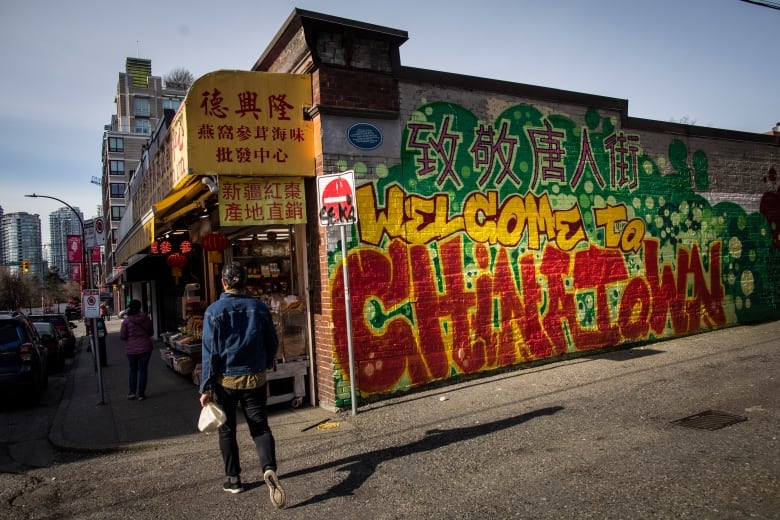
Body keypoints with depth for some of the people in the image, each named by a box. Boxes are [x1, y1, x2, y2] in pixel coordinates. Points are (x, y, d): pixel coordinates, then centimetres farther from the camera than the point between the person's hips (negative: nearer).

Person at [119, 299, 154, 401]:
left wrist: (130, 338, 13)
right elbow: (151, 332, 6)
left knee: (133, 370, 17)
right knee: (143, 370, 6)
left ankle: (132, 392, 15)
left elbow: (122, 336, -6)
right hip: (145, 348, 0)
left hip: (131, 349, 0)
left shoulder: (127, 320, -10)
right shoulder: (146, 318, -6)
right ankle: (141, 393, 9)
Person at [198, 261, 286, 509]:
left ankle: (233, 479, 24)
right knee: (260, 427, 6)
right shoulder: (259, 307, -1)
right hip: (255, 379, 2)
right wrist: (265, 366, 24)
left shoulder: (214, 311, -9)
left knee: (227, 430, 16)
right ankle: (269, 468, -17)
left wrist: (206, 388, -5)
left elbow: (210, 352, -10)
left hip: (225, 380, -1)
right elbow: (273, 342, 6)